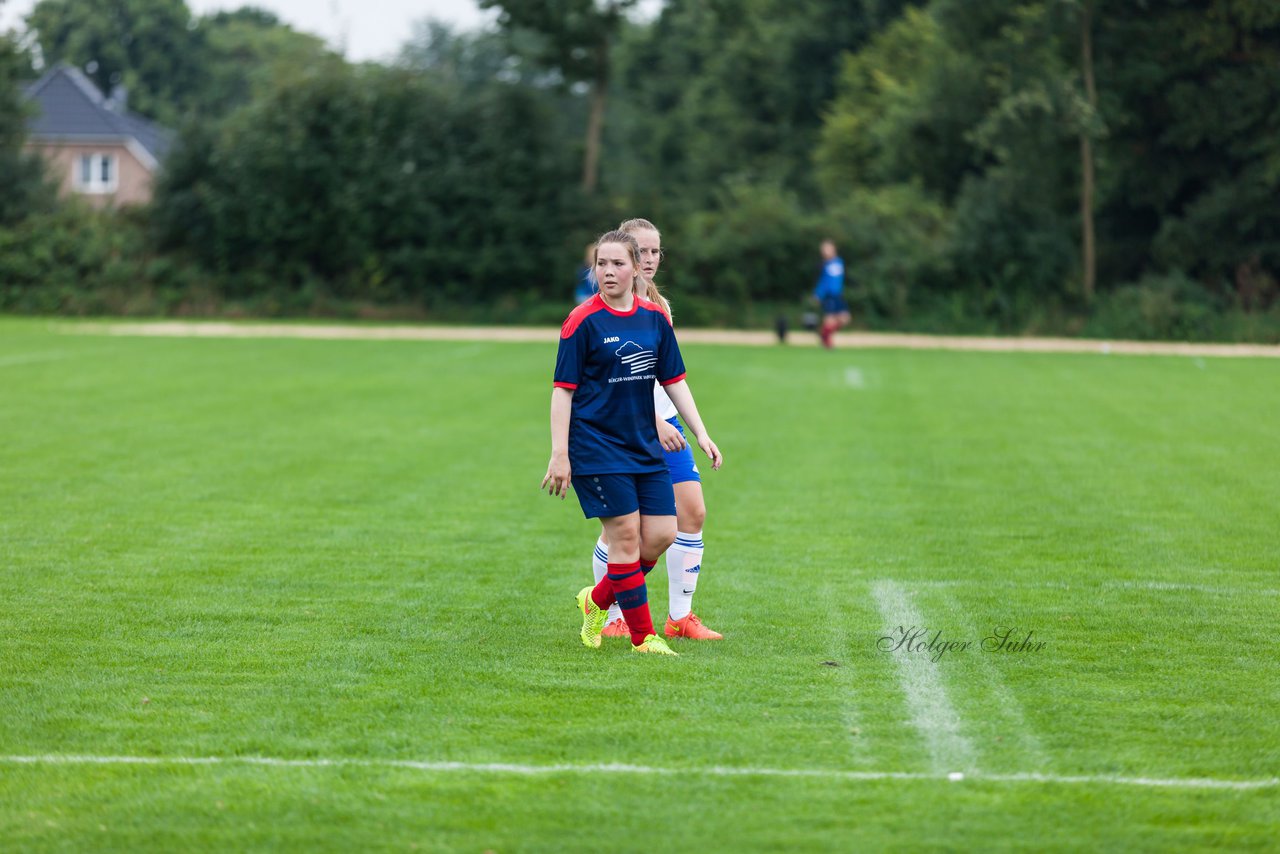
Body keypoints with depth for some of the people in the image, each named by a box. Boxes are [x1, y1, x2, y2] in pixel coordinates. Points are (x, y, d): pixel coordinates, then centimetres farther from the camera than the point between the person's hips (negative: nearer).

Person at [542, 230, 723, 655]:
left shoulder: (655, 318, 6)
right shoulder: (583, 321, -9)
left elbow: (674, 381, 14)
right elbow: (563, 389, -9)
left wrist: (701, 434, 7)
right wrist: (559, 455, -14)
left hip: (645, 446, 6)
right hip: (596, 445, -6)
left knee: (661, 535, 1)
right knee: (626, 536, -7)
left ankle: (597, 599, 23)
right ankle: (642, 637, 2)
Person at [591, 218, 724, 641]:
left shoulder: (659, 305, 12)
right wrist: (651, 423, -26)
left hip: (663, 423, 7)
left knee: (692, 511, -2)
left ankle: (679, 617, 7)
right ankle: (614, 618, 12)